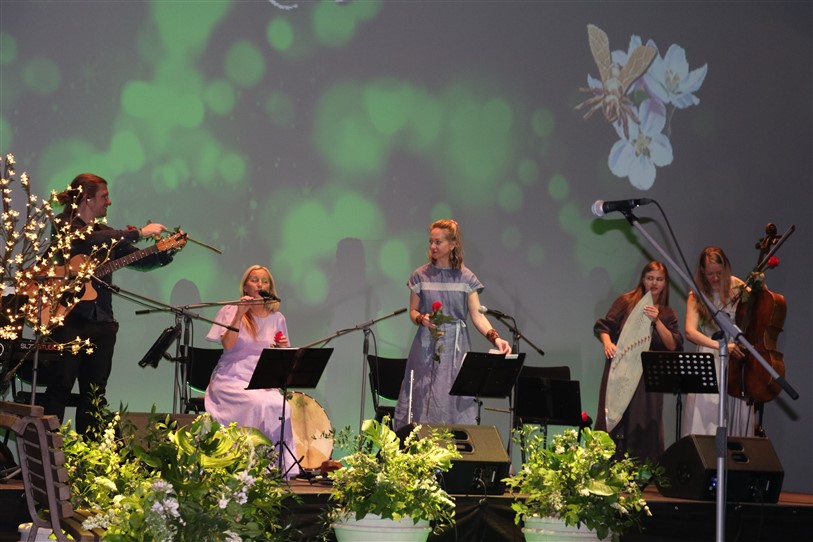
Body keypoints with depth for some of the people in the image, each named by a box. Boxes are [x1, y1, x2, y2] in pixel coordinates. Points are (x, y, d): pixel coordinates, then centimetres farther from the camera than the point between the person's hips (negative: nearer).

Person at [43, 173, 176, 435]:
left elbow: (141, 260, 18)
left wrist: (168, 251, 0)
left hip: (101, 322, 7)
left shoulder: (106, 233, 18)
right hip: (69, 317, -7)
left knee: (94, 393, 5)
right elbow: (88, 240, -22)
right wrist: (139, 233, -19)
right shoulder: (64, 225, -3)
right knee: (60, 386, -8)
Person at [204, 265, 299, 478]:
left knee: (280, 406, -30)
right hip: (231, 378, -3)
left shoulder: (277, 318, 15)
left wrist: (283, 348, -5)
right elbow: (227, 344, -11)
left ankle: (283, 466, -24)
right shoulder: (230, 312, 6)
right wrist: (240, 314, -13)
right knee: (260, 404, -34)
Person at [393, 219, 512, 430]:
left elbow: (477, 315, -2)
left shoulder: (466, 278, 2)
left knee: (455, 402, -4)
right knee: (424, 401, -4)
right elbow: (413, 311, 9)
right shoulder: (421, 276, 4)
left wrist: (495, 338, -17)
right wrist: (421, 319, -14)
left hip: (456, 347, 0)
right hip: (427, 346, 0)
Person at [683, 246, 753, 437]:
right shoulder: (696, 296, 0)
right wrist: (721, 345, -27)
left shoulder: (738, 288, 3)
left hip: (736, 359, 1)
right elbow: (690, 332, -14)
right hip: (709, 362, -1)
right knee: (705, 416, -11)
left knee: (736, 417, -5)